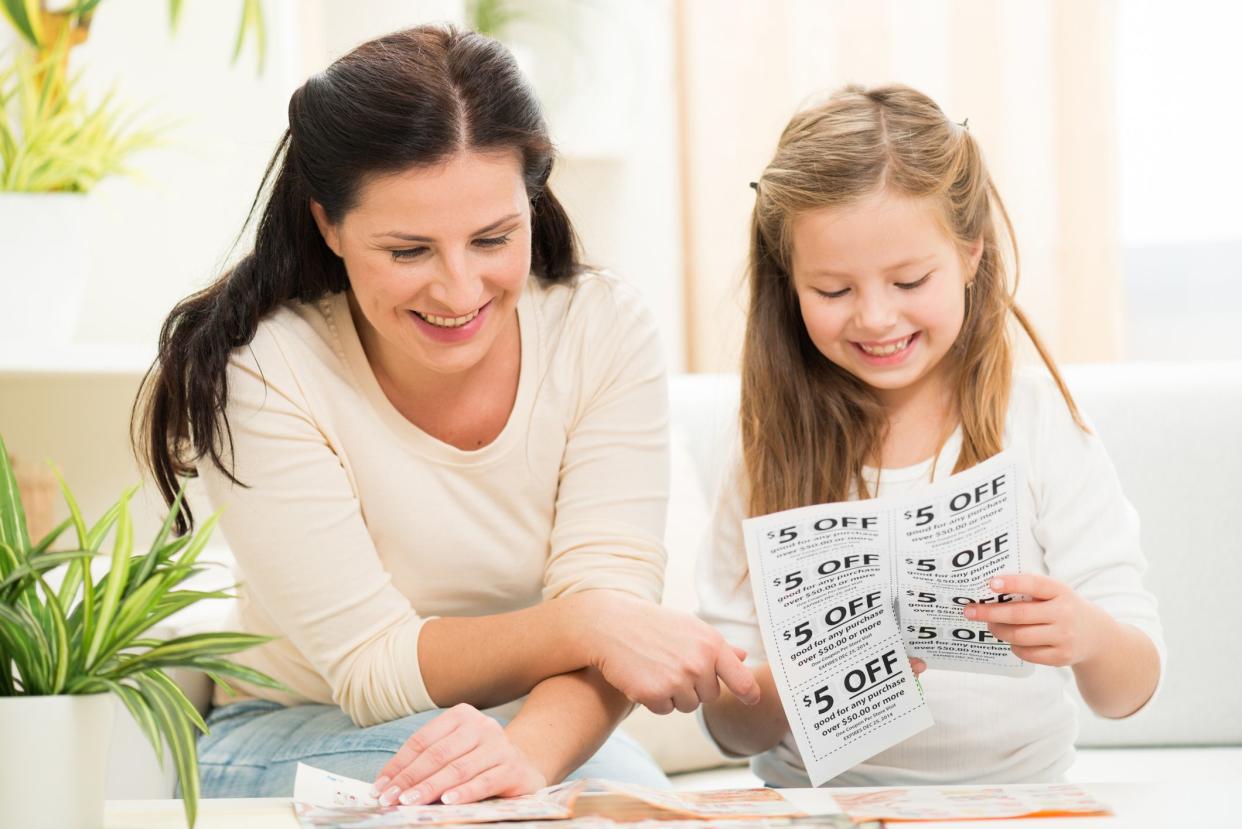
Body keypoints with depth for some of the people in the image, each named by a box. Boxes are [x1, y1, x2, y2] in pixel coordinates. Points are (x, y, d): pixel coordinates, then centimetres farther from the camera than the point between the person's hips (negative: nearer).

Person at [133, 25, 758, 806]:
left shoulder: (604, 330, -11)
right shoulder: (256, 370, -19)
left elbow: (612, 607, -19)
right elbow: (375, 672, -19)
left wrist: (530, 752, -41)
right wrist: (580, 623, -35)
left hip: (550, 733, 3)